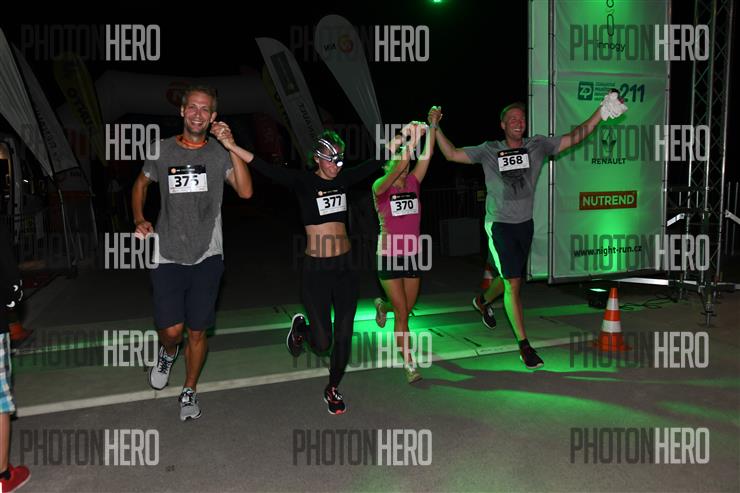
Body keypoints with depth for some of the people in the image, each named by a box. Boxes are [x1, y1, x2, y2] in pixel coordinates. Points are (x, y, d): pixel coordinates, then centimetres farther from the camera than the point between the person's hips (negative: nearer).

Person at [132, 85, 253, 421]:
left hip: (207, 256, 0)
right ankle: (168, 353, 34)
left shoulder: (220, 153, -1)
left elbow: (245, 191, -15)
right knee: (171, 330, -5)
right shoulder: (163, 150, 3)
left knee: (197, 331, 8)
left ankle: (189, 391, 31)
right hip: (168, 255, 1)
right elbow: (141, 184, 19)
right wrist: (139, 219, 4)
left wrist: (231, 146, -20)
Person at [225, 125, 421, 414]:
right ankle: (300, 327, 35)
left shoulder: (344, 179, 4)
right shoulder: (303, 181, -9)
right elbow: (266, 169, -22)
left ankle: (333, 389, 31)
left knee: (344, 336, 8)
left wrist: (400, 139, -2)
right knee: (322, 343, 0)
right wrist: (230, 145, -34)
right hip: (315, 271, -4)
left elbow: (380, 160, 6)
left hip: (344, 268, 4)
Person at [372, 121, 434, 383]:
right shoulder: (380, 187, -9)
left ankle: (383, 305, 51)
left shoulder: (413, 183, 4)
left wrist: (431, 128, -18)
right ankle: (409, 364, 5)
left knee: (407, 307, 17)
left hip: (412, 255, 5)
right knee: (402, 312, -5)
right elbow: (396, 170, -27)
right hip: (388, 256, -5)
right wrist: (412, 138, -31)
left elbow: (426, 157, -8)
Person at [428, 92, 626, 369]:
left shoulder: (537, 146, 1)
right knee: (513, 284, -9)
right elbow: (452, 154, -4)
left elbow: (573, 138, -3)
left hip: (525, 224, 4)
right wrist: (435, 128, -14)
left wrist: (601, 113, -13)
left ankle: (483, 301, 52)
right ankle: (524, 345, -1)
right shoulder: (489, 151, -5)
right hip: (499, 224, -4)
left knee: (510, 278, 20)